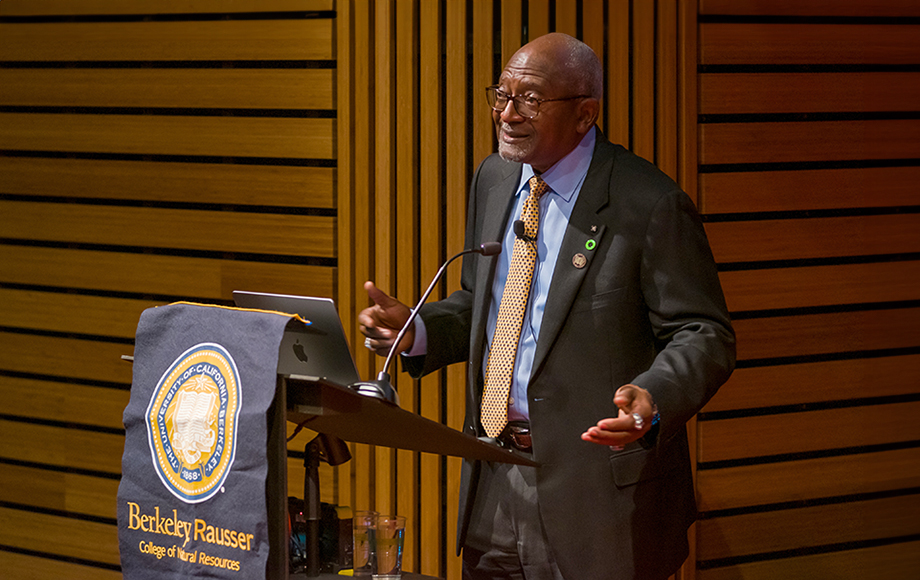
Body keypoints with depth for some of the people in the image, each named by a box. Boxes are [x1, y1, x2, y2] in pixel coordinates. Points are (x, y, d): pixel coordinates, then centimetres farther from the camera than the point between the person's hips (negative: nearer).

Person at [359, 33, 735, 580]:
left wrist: (651, 399, -33)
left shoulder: (650, 205, -14)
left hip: (599, 487, -7)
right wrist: (417, 330, -1)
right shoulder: (494, 180, 9)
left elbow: (703, 336, -14)